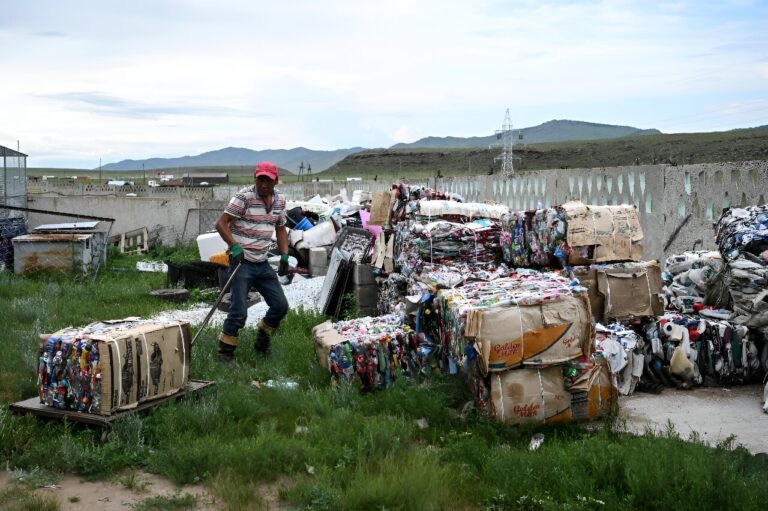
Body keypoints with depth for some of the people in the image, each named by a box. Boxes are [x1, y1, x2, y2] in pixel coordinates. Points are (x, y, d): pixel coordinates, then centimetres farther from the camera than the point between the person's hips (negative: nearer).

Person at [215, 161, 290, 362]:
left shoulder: (279, 200, 8)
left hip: (263, 263, 7)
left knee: (280, 306, 8)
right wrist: (234, 246, -25)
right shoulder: (244, 197, -12)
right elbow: (221, 223, -13)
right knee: (239, 311, -10)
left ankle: (262, 341, 31)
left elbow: (280, 229, 20)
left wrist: (284, 256, 9)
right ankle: (225, 351, 9)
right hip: (242, 262, -6)